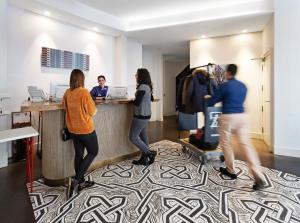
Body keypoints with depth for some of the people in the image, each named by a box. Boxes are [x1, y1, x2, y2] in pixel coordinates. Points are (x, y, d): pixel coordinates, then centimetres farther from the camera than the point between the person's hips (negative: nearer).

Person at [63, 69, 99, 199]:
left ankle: (80, 182, 28)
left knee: (78, 154, 16)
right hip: (86, 129, -6)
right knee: (93, 152, 12)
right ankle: (76, 180, 5)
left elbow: (64, 106, 18)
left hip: (73, 129, 7)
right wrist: (93, 109, 4)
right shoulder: (84, 92, -19)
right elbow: (93, 111, -16)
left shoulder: (67, 93, 1)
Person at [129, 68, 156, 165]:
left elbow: (137, 102, -21)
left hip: (141, 116, -10)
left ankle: (149, 153, 5)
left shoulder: (142, 86, -17)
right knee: (143, 136, 13)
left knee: (133, 137, -1)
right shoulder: (148, 86, 12)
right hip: (146, 115, 10)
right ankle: (144, 159, 22)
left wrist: (133, 100, 1)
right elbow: (151, 99, 26)